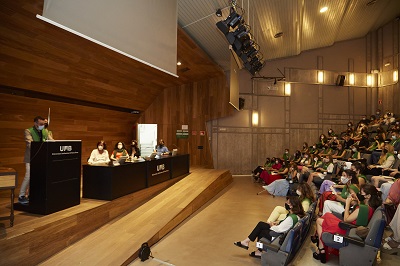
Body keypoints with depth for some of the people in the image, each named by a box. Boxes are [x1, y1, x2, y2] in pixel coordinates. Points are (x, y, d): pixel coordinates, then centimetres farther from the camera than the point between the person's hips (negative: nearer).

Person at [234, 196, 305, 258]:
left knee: (261, 232, 2)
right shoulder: (297, 214, 0)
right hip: (283, 232, 9)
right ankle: (246, 241, 7)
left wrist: (272, 226, -7)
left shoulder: (292, 218, -30)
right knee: (260, 224, 4)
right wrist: (277, 223, 2)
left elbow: (279, 229, -27)